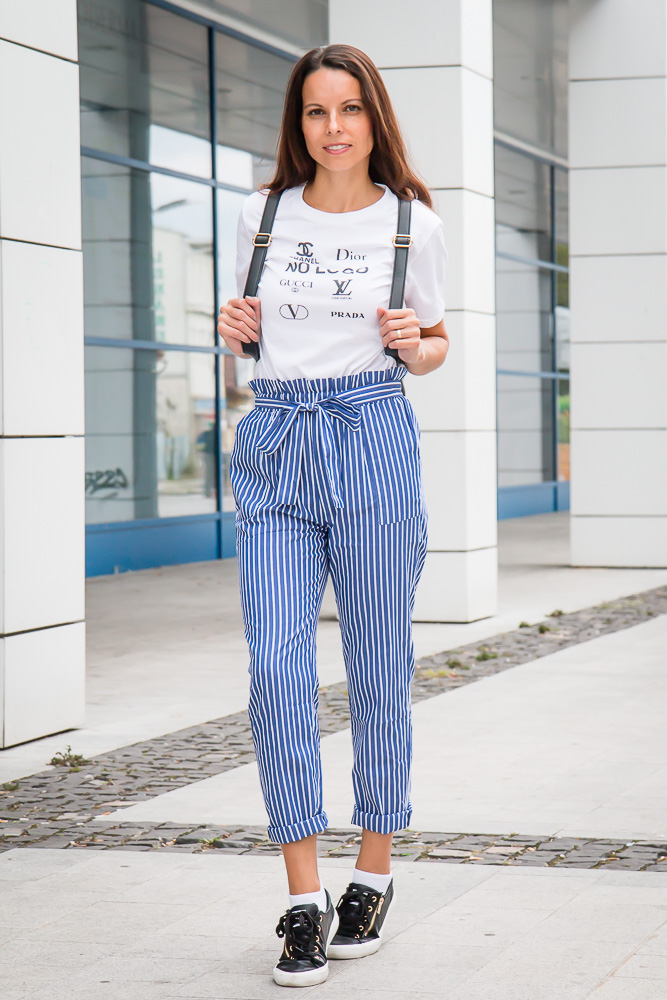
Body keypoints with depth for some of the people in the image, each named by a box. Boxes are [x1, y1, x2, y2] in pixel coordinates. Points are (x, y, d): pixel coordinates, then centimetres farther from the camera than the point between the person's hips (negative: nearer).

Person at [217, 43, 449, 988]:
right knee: (277, 669, -9)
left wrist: (415, 347, -8)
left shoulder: (414, 223, 4)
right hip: (275, 448, 2)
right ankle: (305, 901, -3)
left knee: (378, 669, 4)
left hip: (373, 440, -1)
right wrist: (234, 329, -1)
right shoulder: (262, 212, 9)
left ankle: (374, 875, 21)